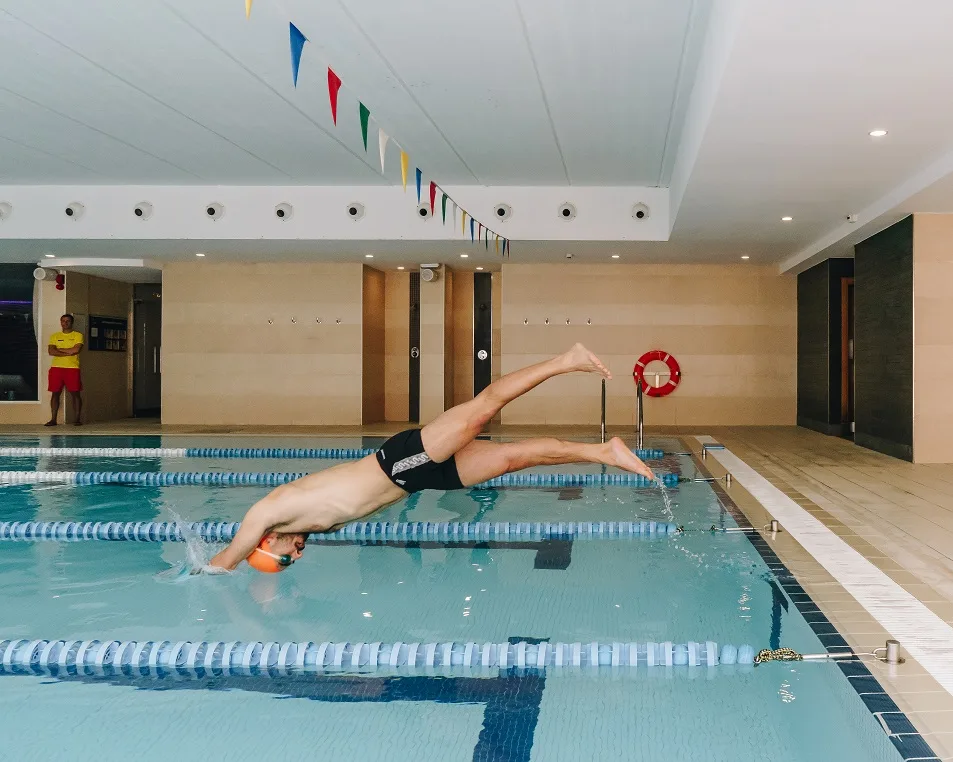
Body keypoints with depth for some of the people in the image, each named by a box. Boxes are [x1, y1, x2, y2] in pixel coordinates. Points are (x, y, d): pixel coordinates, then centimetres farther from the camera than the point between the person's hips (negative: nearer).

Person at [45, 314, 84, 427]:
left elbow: (76, 350, -10)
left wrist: (59, 349, -3)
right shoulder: (55, 336, 13)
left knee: (75, 394, -3)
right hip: (56, 367, 2)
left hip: (72, 368, -2)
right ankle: (53, 419, 3)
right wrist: (68, 353, -10)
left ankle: (77, 419, 0)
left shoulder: (78, 335, 6)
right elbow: (50, 351, -1)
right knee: (55, 393, 1)